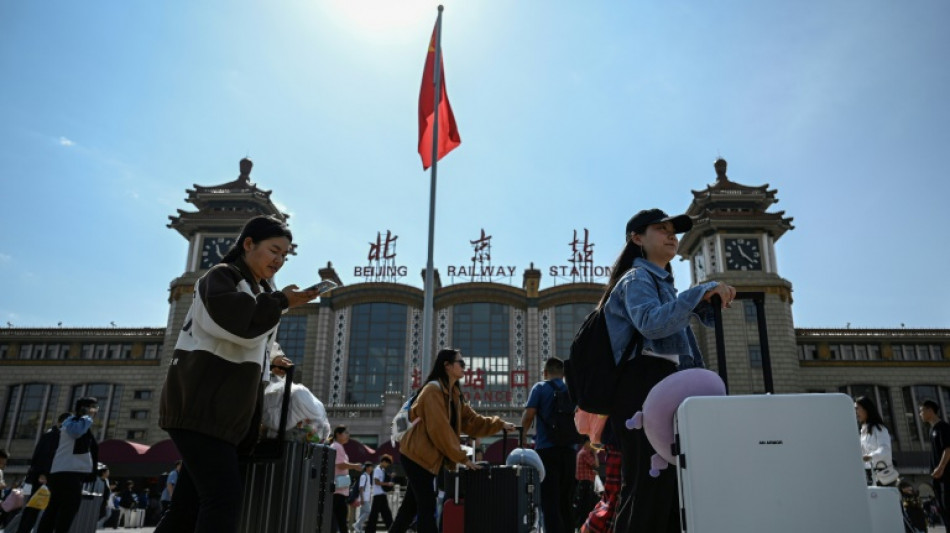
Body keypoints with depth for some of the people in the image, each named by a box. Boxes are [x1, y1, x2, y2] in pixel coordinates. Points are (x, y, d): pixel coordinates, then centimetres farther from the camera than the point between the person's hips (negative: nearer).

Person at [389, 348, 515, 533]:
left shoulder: (454, 394, 13)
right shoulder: (433, 390, -17)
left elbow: (472, 421, 11)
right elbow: (439, 429, -22)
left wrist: (500, 424, 0)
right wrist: (462, 458, -19)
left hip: (427, 457, 9)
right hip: (418, 455, -9)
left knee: (411, 506, 15)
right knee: (427, 508, -8)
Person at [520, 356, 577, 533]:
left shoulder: (540, 388, 0)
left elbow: (528, 415, -8)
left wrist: (522, 434, 7)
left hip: (547, 449, -4)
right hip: (569, 450, 4)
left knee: (549, 501, -4)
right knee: (566, 502, 13)